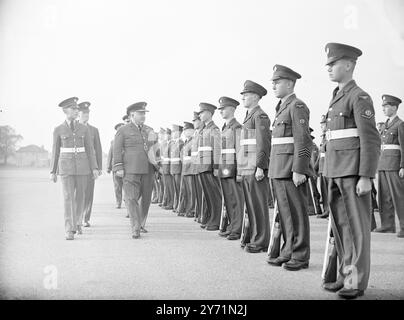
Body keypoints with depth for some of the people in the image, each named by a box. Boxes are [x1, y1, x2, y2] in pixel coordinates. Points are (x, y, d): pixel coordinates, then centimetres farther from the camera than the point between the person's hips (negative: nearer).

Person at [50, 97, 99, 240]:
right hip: (66, 166, -2)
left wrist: (94, 168, -1)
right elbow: (55, 151, 5)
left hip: (82, 165, 2)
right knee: (68, 197, -11)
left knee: (80, 196, 9)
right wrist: (53, 171, 4)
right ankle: (69, 230, -9)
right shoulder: (58, 130, 2)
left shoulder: (84, 129, 6)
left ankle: (77, 222, 31)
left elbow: (89, 149, 6)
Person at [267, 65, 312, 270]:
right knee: (285, 213, 11)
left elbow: (302, 141, -16)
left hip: (292, 170, -9)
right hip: (279, 169, 9)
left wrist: (299, 170, -21)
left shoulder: (297, 106, -9)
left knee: (297, 213, -2)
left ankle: (300, 257, 5)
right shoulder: (282, 108, 20)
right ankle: (288, 252, 19)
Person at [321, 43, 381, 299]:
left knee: (357, 227, -2)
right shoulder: (338, 97, 18)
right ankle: (346, 274, 17)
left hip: (354, 172, -8)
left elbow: (371, 140, -14)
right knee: (340, 225, 9)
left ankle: (357, 281, 5)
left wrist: (366, 178, -20)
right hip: (336, 171, 8)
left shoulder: (360, 97, -9)